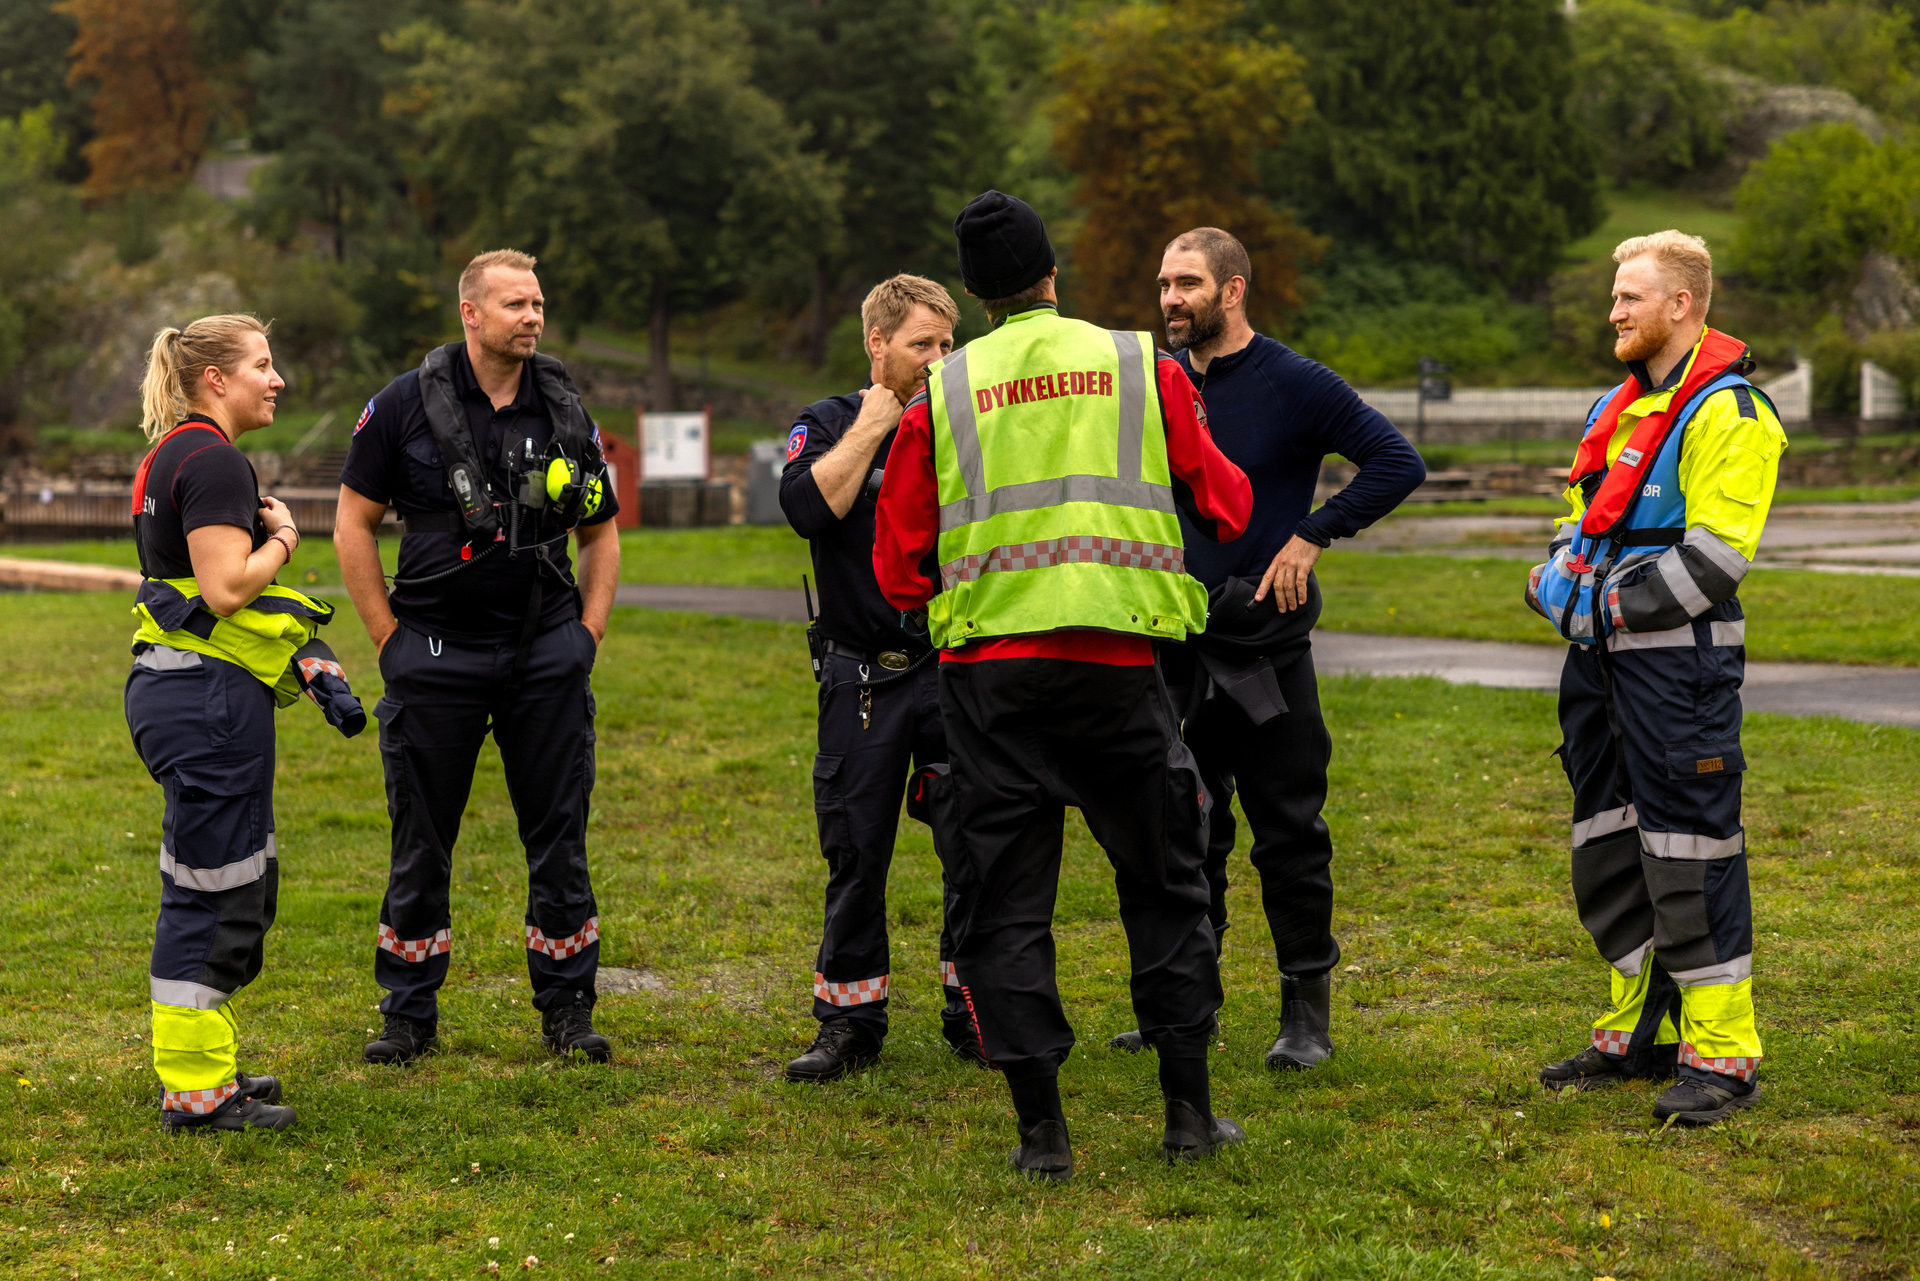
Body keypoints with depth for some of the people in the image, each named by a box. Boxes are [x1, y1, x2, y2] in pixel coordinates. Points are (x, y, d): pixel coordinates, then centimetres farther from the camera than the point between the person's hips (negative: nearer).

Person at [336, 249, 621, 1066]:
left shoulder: (565, 411, 5)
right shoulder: (407, 406, -4)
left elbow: (601, 533, 16)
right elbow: (354, 524, 1)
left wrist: (588, 632, 6)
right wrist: (389, 637, -2)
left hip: (546, 653, 2)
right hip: (437, 653, -2)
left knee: (559, 833, 4)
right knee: (421, 838, 4)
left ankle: (567, 1008, 15)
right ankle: (409, 1013, 15)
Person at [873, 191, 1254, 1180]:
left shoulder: (941, 392, 4)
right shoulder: (1142, 365, 5)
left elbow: (899, 567, 5)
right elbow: (1225, 507, 10)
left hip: (989, 667, 0)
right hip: (1119, 664, 1)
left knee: (1001, 900, 7)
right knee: (1165, 884, 15)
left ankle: (1041, 1127, 5)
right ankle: (1189, 1110, 18)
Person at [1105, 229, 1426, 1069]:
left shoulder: (1293, 384, -6)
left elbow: (1396, 463, -7)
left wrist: (1312, 537, -11)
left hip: (1264, 645, -5)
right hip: (1173, 647, 5)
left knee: (1289, 835, 1)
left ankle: (1307, 1014, 9)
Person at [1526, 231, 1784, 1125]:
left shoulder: (1726, 413, -11)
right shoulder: (1620, 406, 17)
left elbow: (1715, 554, -19)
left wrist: (1617, 605, -18)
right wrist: (1562, 577, 3)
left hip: (1678, 659, -9)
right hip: (1603, 657, 9)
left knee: (1690, 849, -7)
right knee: (1608, 844, 13)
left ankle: (1723, 1054, 0)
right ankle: (1644, 1031, 25)